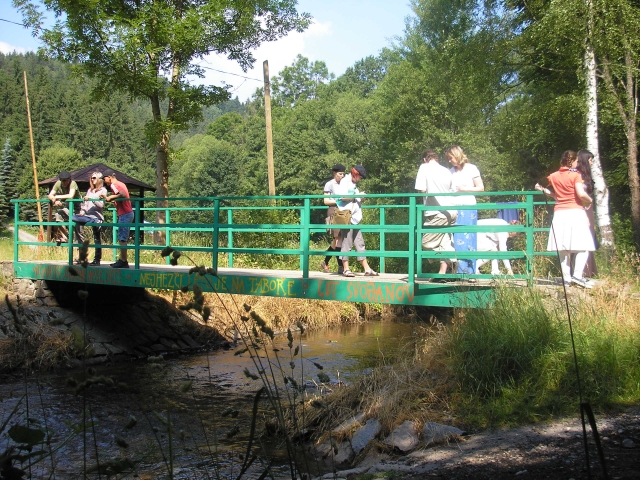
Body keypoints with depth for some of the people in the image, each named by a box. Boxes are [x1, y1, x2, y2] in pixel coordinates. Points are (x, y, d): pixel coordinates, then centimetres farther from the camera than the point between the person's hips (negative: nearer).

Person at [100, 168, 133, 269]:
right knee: (122, 238, 13)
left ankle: (123, 262, -5)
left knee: (122, 239, -7)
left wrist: (111, 197, -15)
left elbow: (123, 194, -27)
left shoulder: (114, 185, -10)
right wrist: (107, 198, 13)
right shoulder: (120, 184, 19)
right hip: (128, 213, 10)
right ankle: (122, 260, 16)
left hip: (124, 214, -10)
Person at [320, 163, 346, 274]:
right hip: (333, 212, -7)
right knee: (338, 239, -11)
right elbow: (326, 201, -5)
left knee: (336, 240, 9)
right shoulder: (329, 184, 0)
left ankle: (325, 263, 24)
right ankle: (341, 267, -11)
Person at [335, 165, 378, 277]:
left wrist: (360, 199, 9)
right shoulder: (344, 182, -6)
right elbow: (342, 197, -19)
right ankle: (346, 269, 0)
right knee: (347, 243, -6)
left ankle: (367, 269, 10)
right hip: (346, 217, -10)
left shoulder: (353, 184, 22)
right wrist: (357, 196, -12)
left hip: (354, 218, 10)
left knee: (359, 243, 8)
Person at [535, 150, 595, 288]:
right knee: (583, 246, -1)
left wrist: (543, 189, 23)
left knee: (563, 249, 5)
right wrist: (589, 200, 2)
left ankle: (566, 278, 4)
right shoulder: (576, 175, -6)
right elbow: (581, 194, -16)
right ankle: (577, 275, -18)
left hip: (559, 213, 5)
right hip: (575, 212, -5)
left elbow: (555, 195, 11)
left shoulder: (554, 176, 9)